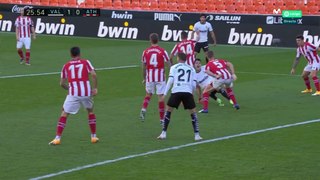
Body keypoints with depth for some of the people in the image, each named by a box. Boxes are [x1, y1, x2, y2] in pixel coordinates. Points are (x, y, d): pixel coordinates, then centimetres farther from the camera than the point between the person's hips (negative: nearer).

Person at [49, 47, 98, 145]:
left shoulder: (66, 66, 13)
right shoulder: (86, 62, 10)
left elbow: (62, 83, 15)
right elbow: (93, 75, -6)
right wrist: (95, 88, 1)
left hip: (73, 93, -1)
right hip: (87, 92, 1)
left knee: (64, 114, 8)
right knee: (90, 111, 26)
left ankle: (57, 138, -3)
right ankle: (94, 136, 26)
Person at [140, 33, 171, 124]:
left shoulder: (146, 52, 1)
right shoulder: (162, 51, -6)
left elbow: (143, 66, 7)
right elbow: (169, 64, -4)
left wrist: (144, 78, 18)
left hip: (149, 77, 2)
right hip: (160, 77, -2)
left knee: (148, 94, 22)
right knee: (161, 97, 3)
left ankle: (143, 109, 0)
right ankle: (162, 118, 5)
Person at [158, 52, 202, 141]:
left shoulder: (174, 67, 12)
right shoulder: (191, 69, 19)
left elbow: (170, 80, 0)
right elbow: (194, 84, 11)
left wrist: (165, 94, 0)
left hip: (176, 91, -1)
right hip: (188, 92, 1)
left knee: (168, 110, 15)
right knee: (193, 112, 13)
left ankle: (163, 133, 11)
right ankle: (197, 135, 5)